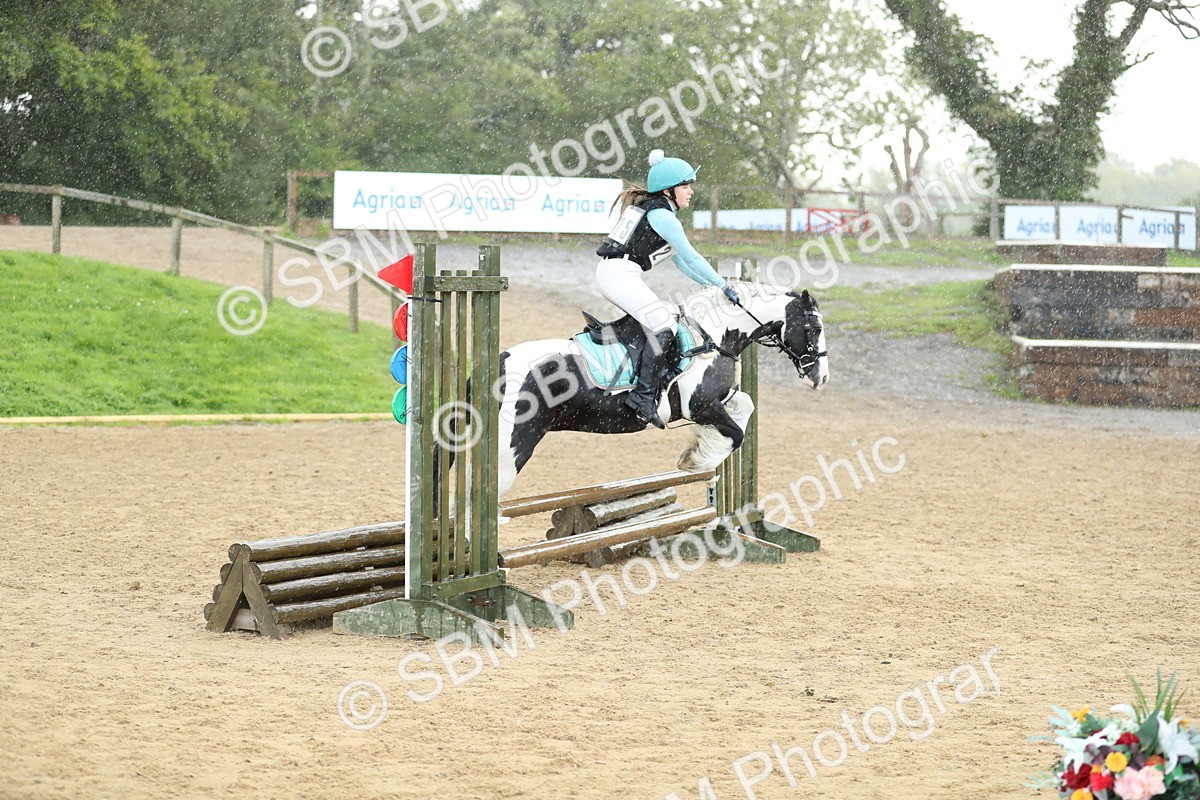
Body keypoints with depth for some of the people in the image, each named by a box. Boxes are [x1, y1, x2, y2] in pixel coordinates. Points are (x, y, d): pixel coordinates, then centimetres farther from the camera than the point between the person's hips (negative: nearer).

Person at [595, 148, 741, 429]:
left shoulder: (650, 209, 21)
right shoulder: (663, 216, -10)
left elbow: (680, 261, 25)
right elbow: (691, 258, -11)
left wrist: (710, 285, 21)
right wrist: (724, 286, -5)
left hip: (611, 273, 11)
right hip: (619, 275, -11)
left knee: (668, 313, 18)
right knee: (663, 327, -16)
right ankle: (644, 396, -23)